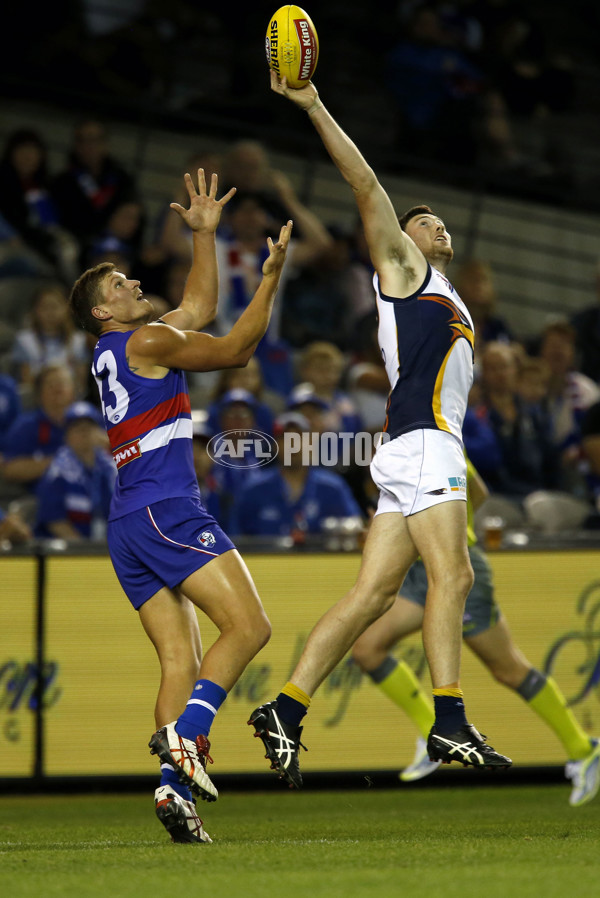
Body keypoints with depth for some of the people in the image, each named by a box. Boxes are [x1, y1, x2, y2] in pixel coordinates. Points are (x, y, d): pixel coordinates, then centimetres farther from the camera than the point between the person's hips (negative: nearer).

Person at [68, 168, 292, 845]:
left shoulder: (112, 352, 25)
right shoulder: (146, 341, -1)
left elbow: (198, 308, 36)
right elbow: (236, 349, 3)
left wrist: (204, 235, 37)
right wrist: (271, 277, 7)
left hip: (128, 527, 9)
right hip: (165, 510, -9)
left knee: (180, 659, 0)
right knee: (247, 626, -14)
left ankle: (175, 789, -15)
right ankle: (184, 733, -31)